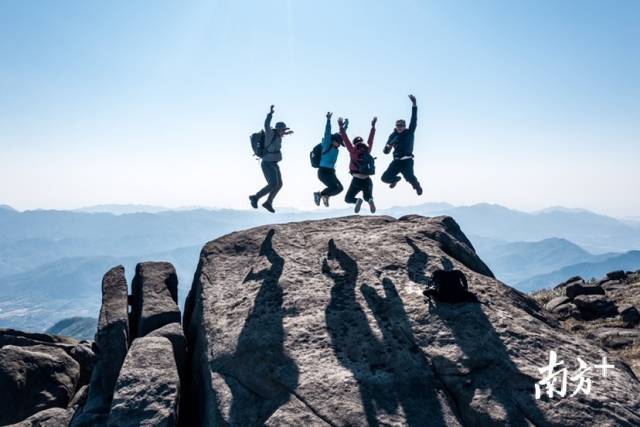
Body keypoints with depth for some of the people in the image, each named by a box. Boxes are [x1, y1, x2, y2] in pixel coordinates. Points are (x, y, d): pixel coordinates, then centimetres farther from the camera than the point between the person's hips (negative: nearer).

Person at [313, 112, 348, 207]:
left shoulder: (335, 147, 9)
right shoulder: (327, 146, -11)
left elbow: (342, 135, 20)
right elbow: (327, 134, -23)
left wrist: (346, 125, 18)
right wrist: (328, 120, -31)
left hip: (331, 172, 9)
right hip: (323, 171, -9)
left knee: (339, 188, 6)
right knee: (334, 187, -20)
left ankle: (325, 196, 25)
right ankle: (319, 194, -1)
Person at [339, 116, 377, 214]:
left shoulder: (353, 151, -3)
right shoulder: (367, 150, 6)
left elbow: (345, 139, -6)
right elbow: (370, 139, 17)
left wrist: (341, 127, -2)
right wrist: (373, 126, 27)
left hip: (357, 180, -3)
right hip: (367, 180, 3)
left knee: (348, 198, 11)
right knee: (368, 197, 24)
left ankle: (357, 200, -24)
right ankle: (370, 200, -14)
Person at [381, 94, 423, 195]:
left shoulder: (409, 132, 2)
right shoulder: (393, 136, 9)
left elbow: (414, 120, -11)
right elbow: (386, 151, 7)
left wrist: (414, 105, -20)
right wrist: (388, 147, -18)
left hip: (407, 160, -4)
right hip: (396, 161, 4)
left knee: (409, 177, -25)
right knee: (385, 178, -2)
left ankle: (416, 185, 13)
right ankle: (395, 179, 35)